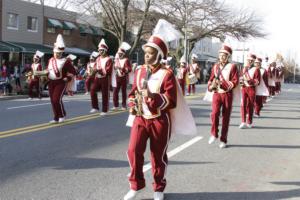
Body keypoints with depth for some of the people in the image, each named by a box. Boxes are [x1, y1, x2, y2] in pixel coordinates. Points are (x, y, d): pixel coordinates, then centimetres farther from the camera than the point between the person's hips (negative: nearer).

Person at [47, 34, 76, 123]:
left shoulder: (65, 61, -8)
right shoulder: (51, 60, 9)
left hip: (61, 83, -6)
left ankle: (62, 115, 8)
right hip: (51, 83, 6)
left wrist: (67, 78, -14)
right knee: (52, 100, 7)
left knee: (57, 99, -14)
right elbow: (47, 70, 22)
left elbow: (73, 71, -6)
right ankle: (56, 118, 18)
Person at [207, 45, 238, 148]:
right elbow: (211, 80, 14)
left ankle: (223, 140, 15)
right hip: (216, 94, 2)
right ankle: (214, 134, 1)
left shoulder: (232, 67, -3)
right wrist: (211, 86, -9)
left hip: (227, 94, -2)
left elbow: (235, 82, -9)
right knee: (214, 113, -20)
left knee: (226, 117, 4)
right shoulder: (215, 67, 8)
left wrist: (222, 83, -20)